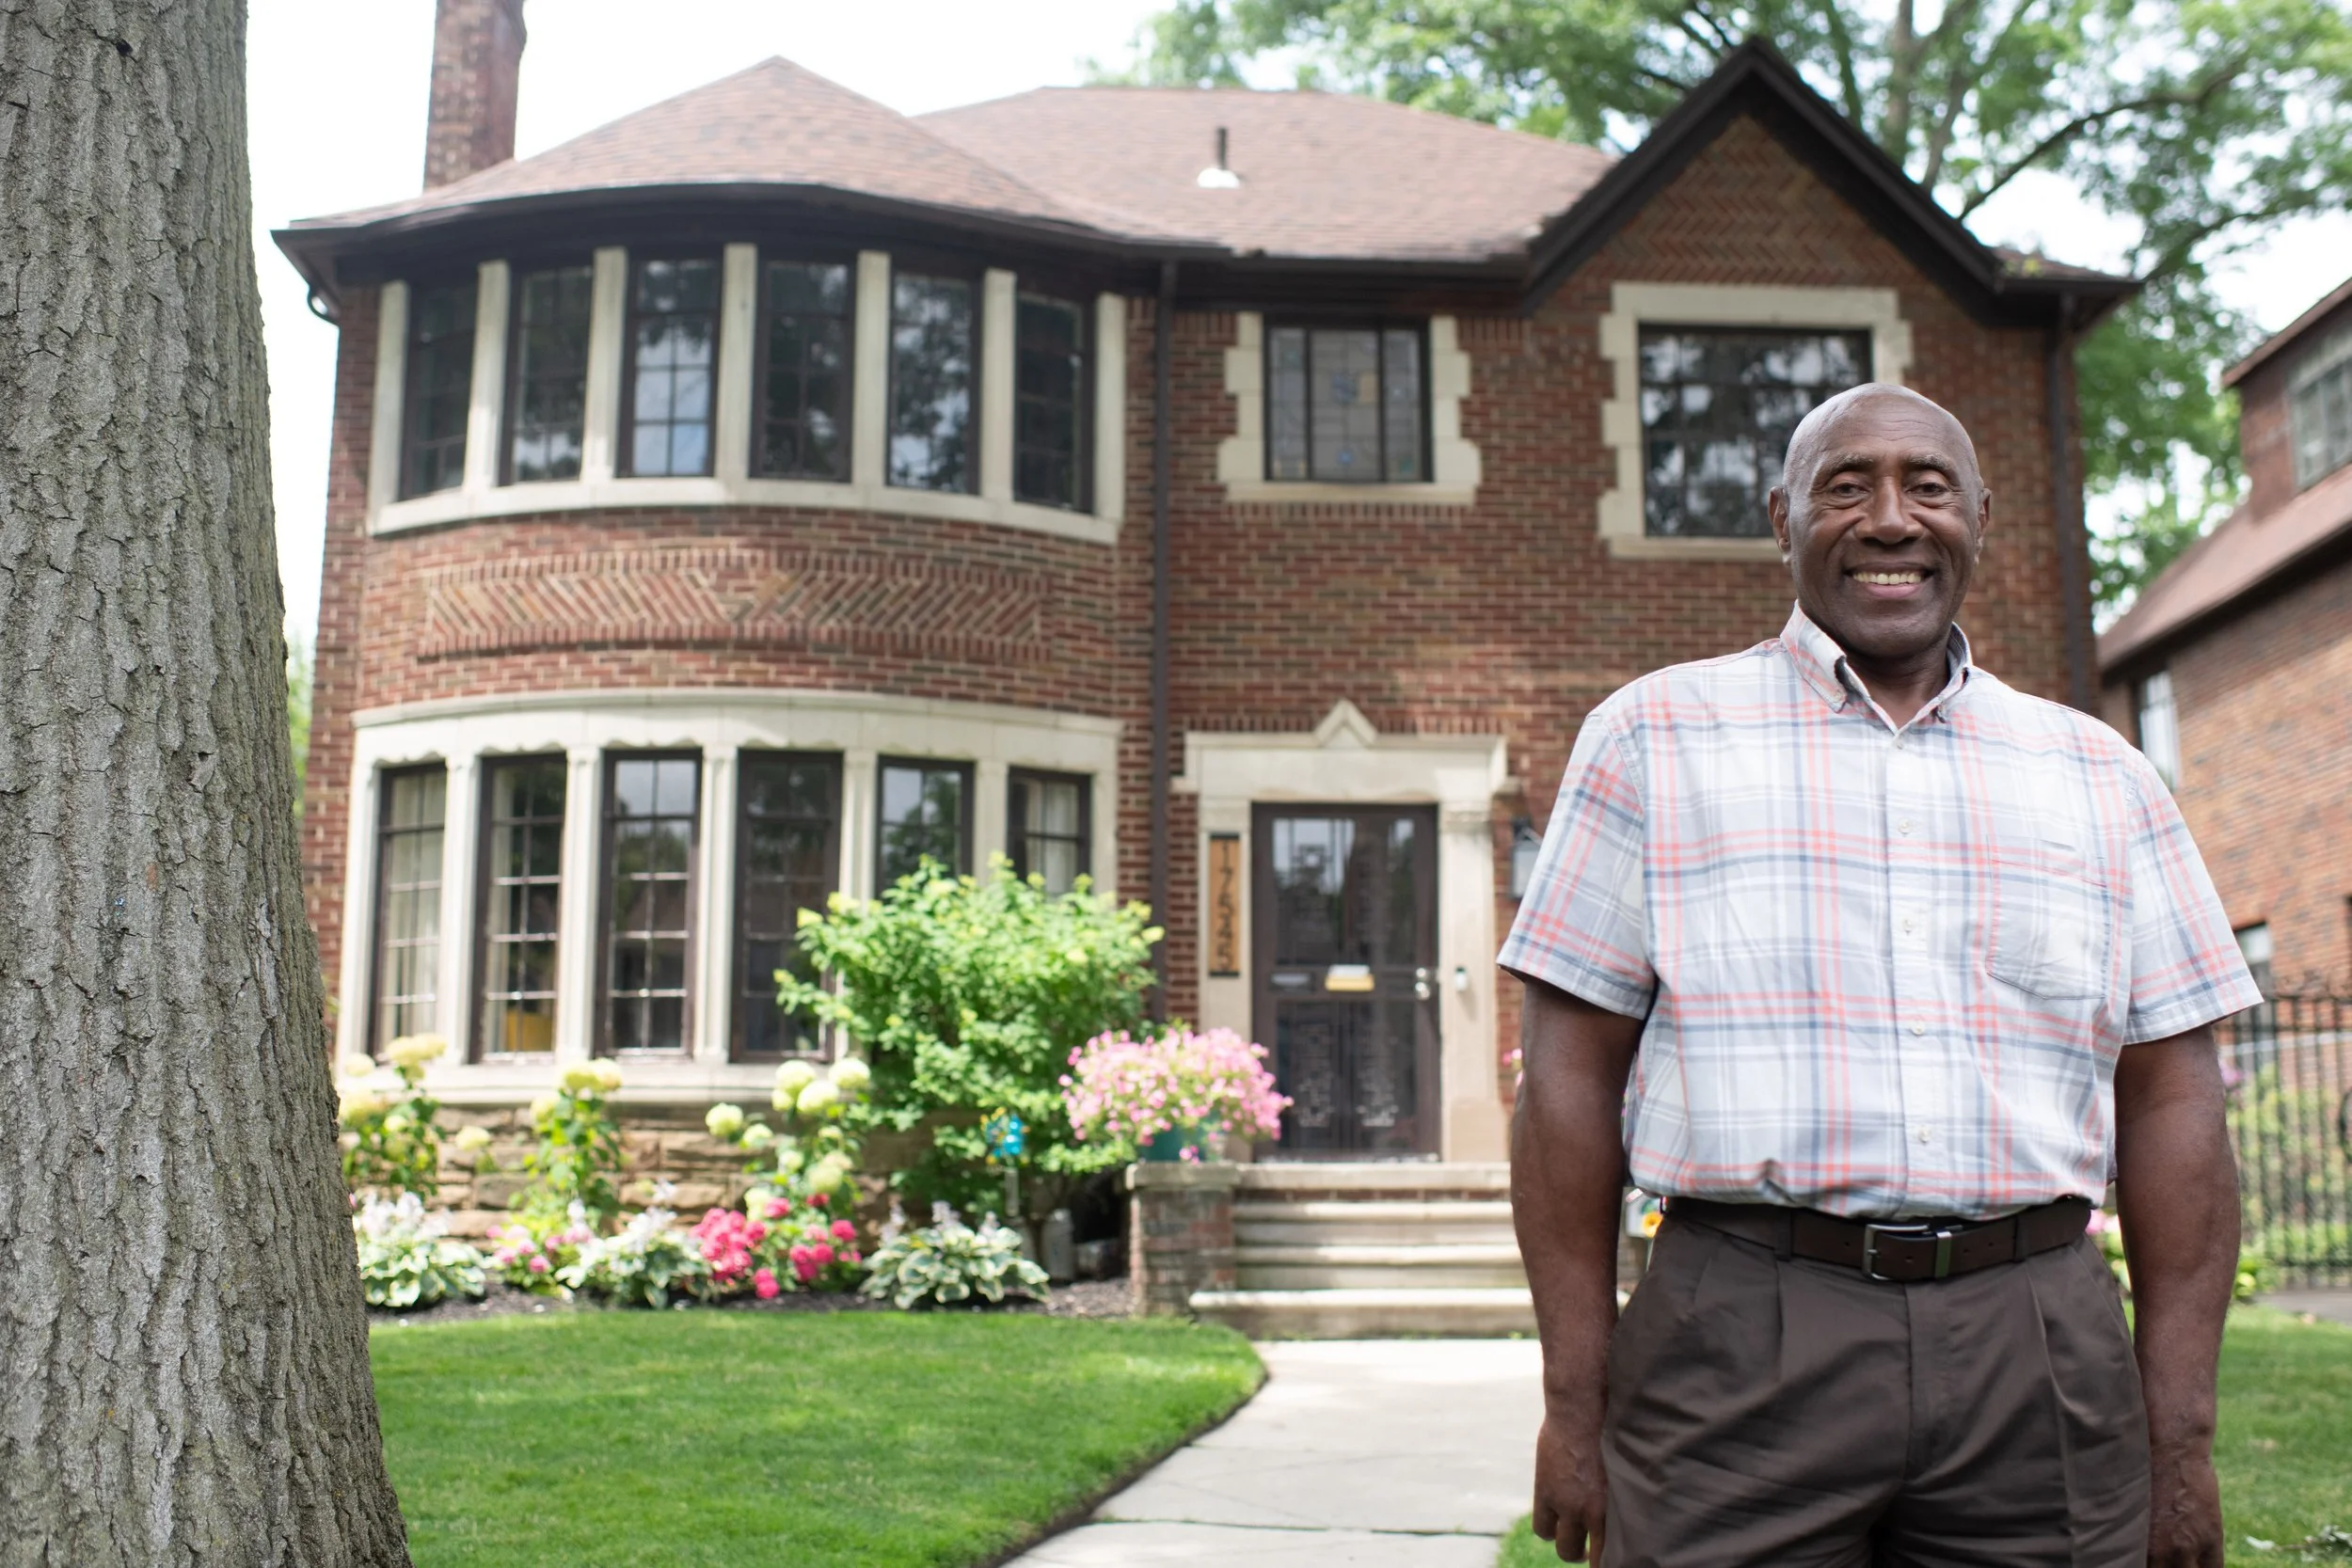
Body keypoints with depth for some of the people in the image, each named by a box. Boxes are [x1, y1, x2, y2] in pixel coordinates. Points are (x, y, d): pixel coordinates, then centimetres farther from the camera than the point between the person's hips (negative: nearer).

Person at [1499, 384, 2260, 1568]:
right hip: (1744, 1338, -2)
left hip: (2041, 1347, 3)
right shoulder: (1655, 735, 4)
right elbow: (1572, 1071, 0)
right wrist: (1575, 1403, -5)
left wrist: (2179, 1436, 3)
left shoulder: (2100, 775, 12)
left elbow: (2171, 1102, 10)